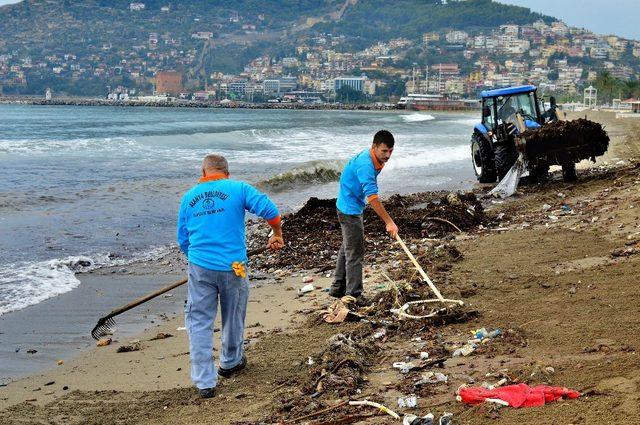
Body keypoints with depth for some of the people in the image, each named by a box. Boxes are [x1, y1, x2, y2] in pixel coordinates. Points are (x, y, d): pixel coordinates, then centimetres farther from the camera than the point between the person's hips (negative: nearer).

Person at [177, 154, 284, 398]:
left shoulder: (189, 197, 9)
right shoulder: (238, 189, -1)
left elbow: (183, 240, 14)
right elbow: (269, 210, -12)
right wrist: (277, 235, 5)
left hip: (200, 268, 1)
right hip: (233, 267, -1)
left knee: (199, 322, 6)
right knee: (233, 317, 20)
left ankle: (205, 382, 1)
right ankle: (230, 362, 40)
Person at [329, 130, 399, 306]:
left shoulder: (375, 160, 1)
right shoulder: (365, 165, -30)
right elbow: (372, 198, -35)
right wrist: (389, 222, -35)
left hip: (350, 208, 11)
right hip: (350, 210, -11)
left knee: (347, 248, 18)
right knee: (355, 252, -5)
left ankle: (338, 288, 29)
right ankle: (354, 294, 2)